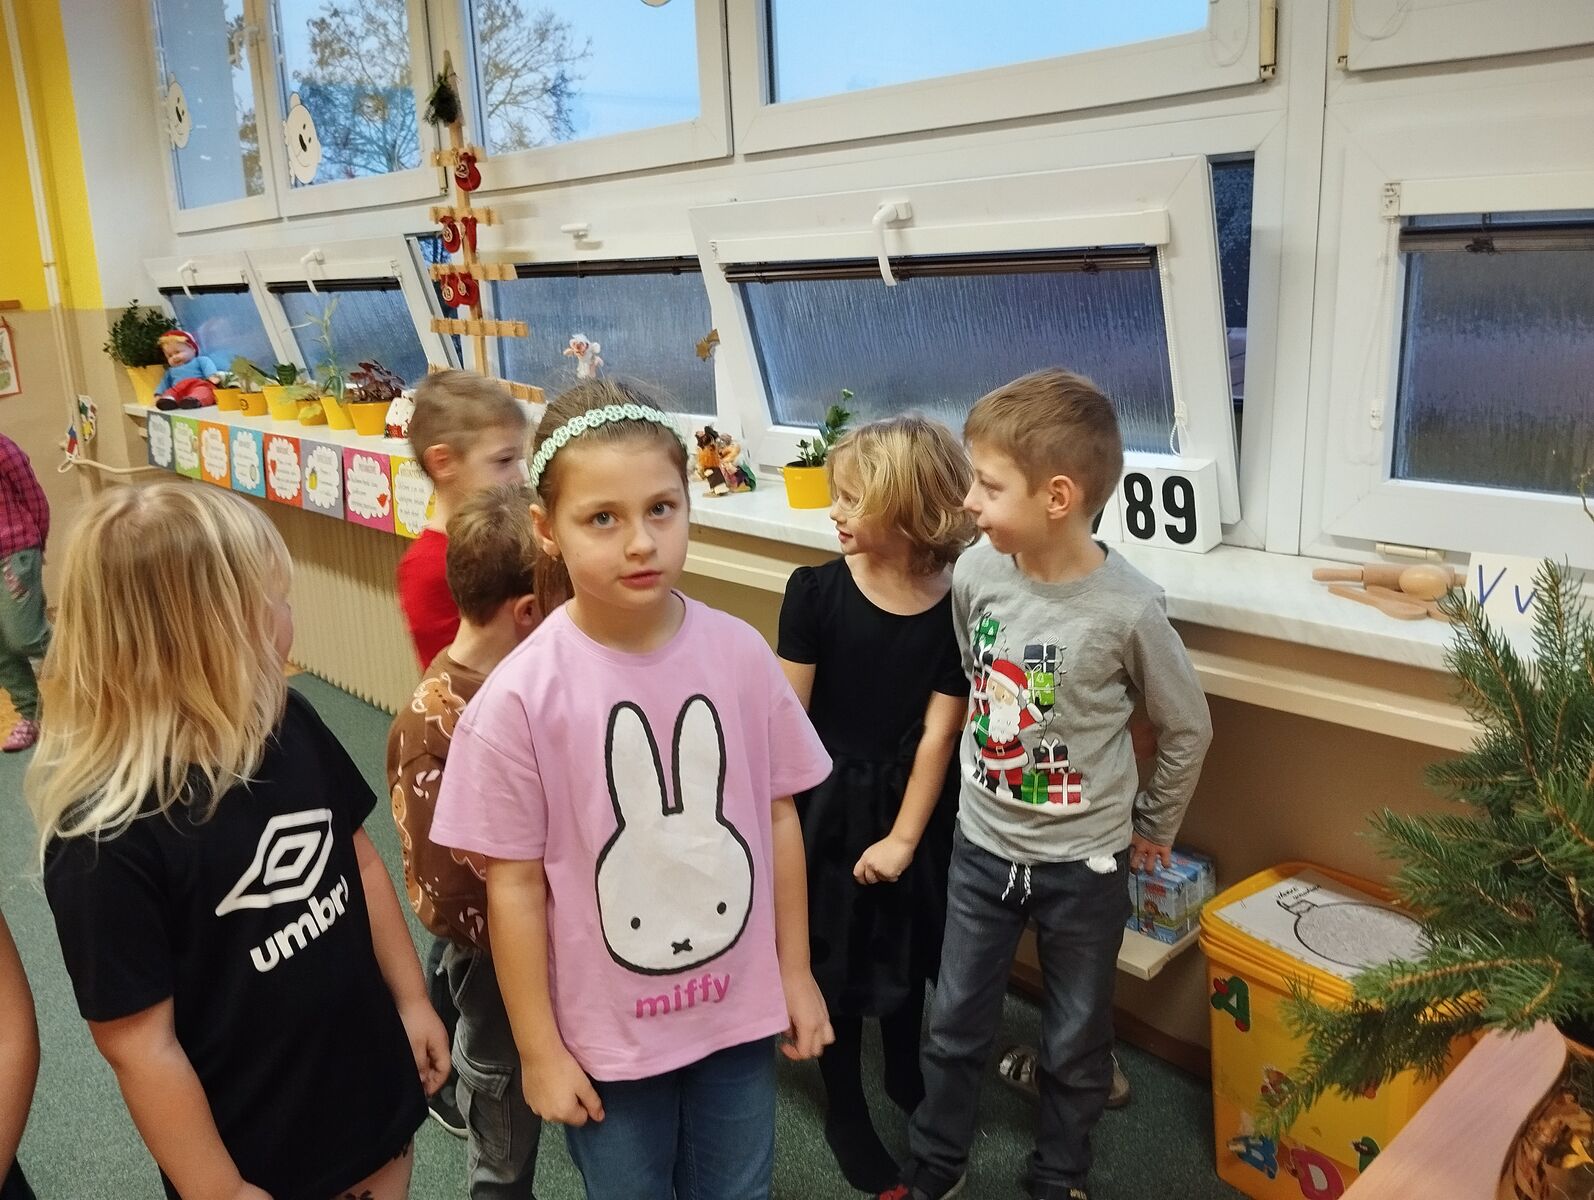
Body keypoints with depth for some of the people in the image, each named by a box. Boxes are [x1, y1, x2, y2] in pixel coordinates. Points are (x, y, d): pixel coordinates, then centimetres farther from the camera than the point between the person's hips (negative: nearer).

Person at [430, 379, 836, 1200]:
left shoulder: (739, 654, -12)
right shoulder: (519, 698, -20)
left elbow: (778, 817, -1)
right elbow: (514, 884, -12)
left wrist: (795, 973, 5)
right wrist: (539, 1049, -4)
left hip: (737, 1007, 3)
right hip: (605, 1029, -2)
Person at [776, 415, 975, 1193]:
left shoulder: (955, 605, -15)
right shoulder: (814, 590, -15)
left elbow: (939, 732, -12)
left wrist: (904, 837, -11)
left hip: (908, 805, 1)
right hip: (828, 803, 0)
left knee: (905, 954, 20)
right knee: (835, 962, 13)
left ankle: (907, 1078, 48)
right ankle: (845, 1113, 36)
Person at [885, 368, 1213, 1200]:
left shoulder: (1128, 608, -22)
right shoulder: (975, 574, -13)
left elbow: (1187, 729, -6)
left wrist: (1153, 826, 4)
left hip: (1084, 861, -2)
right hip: (982, 843, 3)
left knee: (1076, 1040, 17)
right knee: (956, 1021, 18)